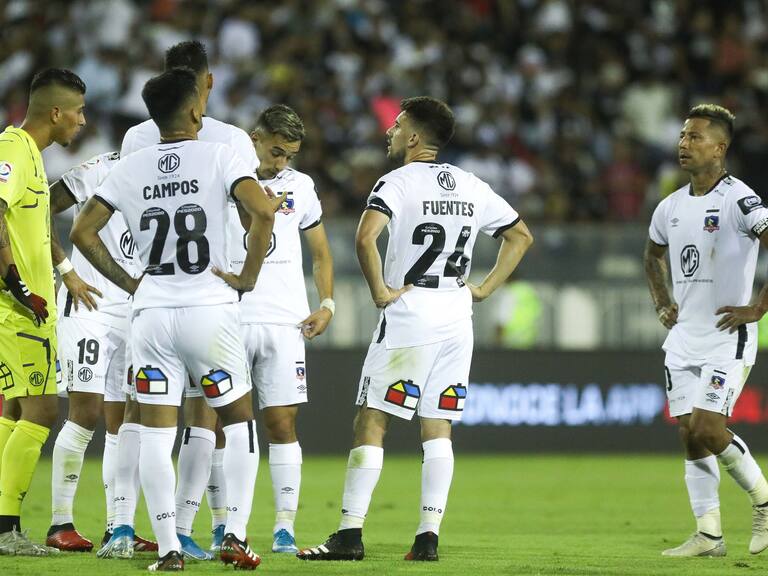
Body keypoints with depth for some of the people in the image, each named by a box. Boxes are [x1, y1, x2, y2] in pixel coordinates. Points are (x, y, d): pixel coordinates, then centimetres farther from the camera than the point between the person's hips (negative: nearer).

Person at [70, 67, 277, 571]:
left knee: (156, 434, 3)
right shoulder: (218, 157, -4)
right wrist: (248, 277, -7)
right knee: (240, 421, 13)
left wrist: (128, 282, 13)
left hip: (152, 311, 2)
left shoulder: (130, 169, 6)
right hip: (210, 308, -2)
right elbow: (263, 211, -18)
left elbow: (83, 232, 7)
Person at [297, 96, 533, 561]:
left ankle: (351, 534, -7)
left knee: (372, 422, -3)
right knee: (438, 428, 8)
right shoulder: (472, 187, 12)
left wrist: (379, 291, -13)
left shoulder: (398, 183, -8)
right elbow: (521, 235, 21)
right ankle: (429, 536, 3)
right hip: (457, 318, 6)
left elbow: (365, 237, -25)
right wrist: (486, 288, 17)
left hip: (408, 315, -6)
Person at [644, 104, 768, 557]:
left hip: (726, 337, -7)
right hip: (684, 338, 7)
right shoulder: (671, 207, 9)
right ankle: (709, 535, 10)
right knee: (691, 435, 4)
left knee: (708, 429, -15)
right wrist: (662, 302, 17)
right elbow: (654, 255, 30)